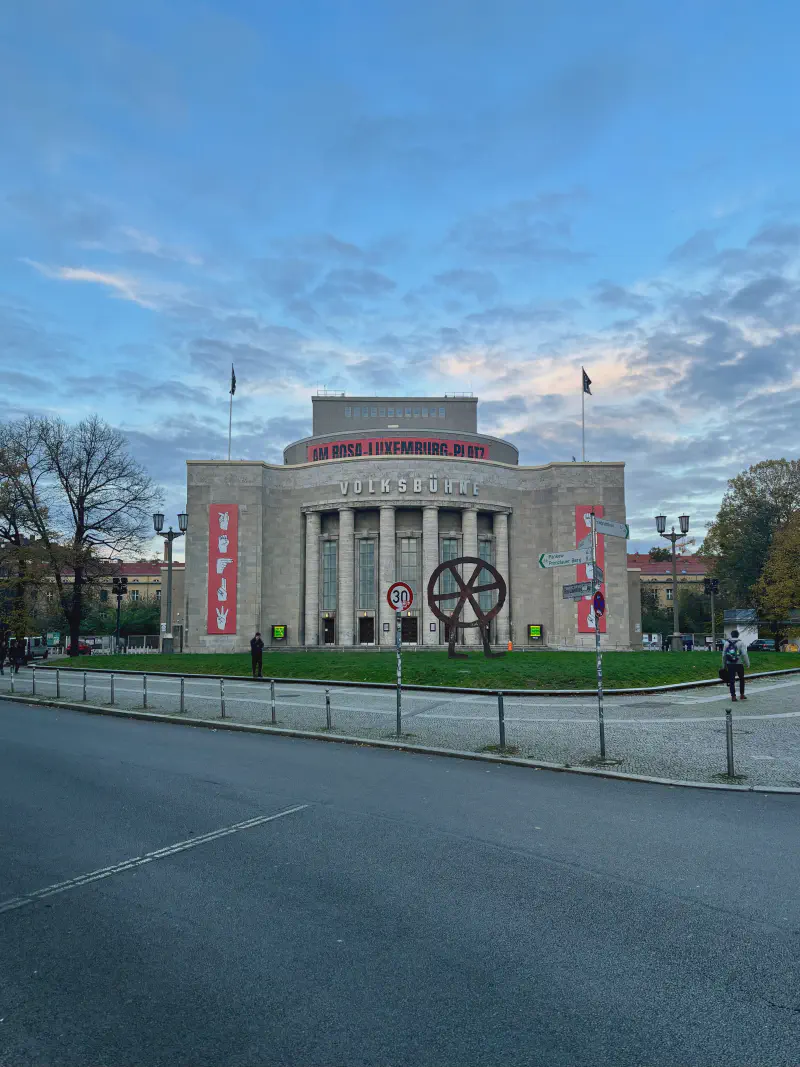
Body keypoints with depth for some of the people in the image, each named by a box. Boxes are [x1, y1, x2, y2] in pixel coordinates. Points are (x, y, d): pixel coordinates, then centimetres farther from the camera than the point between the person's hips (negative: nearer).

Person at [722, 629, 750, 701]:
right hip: (739, 664, -2)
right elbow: (744, 654, -13)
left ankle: (733, 696, 0)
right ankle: (742, 695, 20)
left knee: (731, 680, 3)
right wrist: (747, 663, -5)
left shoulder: (727, 643, 5)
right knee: (741, 679, 16)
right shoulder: (740, 642, -4)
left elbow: (724, 655, 7)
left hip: (730, 664, 2)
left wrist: (724, 665, 15)